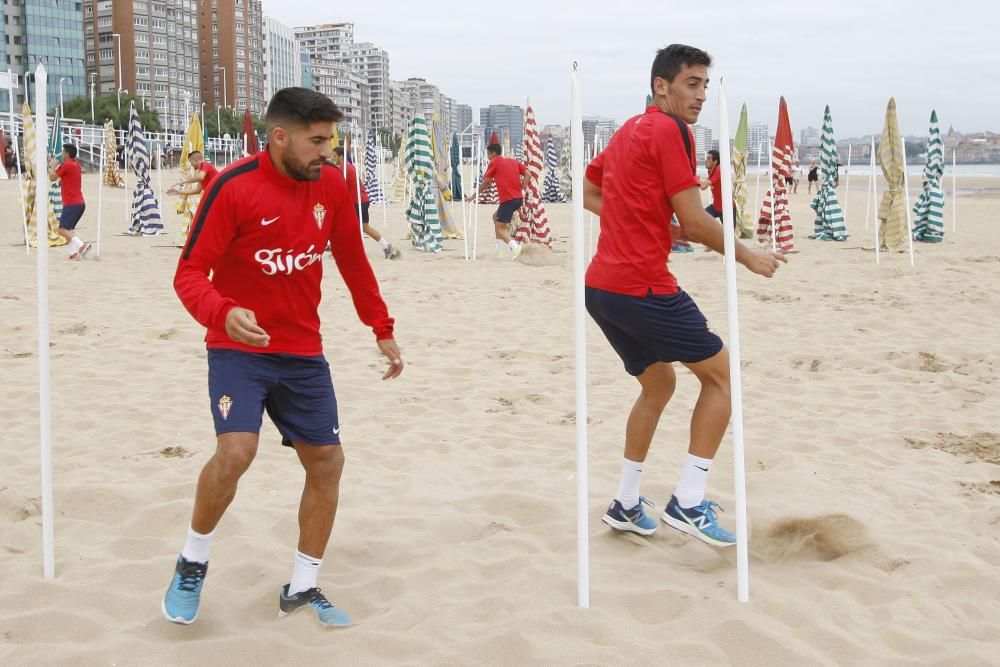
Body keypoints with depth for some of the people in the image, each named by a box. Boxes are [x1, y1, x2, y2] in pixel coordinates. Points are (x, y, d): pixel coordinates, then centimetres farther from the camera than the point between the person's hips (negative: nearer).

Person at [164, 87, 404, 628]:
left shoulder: (332, 186, -2)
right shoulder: (234, 187, -17)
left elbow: (353, 263, 11)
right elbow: (190, 273, -17)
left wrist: (382, 330, 12)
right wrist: (223, 314, -37)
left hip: (303, 352, 5)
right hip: (239, 347, -5)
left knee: (326, 461, 5)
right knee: (236, 450, -24)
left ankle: (302, 588, 22)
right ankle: (192, 564, 2)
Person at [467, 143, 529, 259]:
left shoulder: (495, 163, 1)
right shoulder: (513, 161, 18)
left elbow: (486, 183, 7)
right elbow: (527, 174, 6)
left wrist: (473, 196, 19)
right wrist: (521, 189, 4)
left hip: (508, 200, -8)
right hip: (518, 198, 8)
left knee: (499, 229, -3)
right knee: (496, 216, 27)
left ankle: (514, 246, -29)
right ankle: (498, 249, 24)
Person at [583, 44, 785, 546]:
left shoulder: (628, 131, 17)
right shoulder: (670, 130, -10)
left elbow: (588, 194, 26)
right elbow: (695, 221, -12)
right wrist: (748, 257, 1)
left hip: (601, 287, 9)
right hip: (643, 287, -9)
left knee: (658, 384, 23)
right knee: (720, 375, 4)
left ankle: (625, 505, 25)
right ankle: (687, 503, 0)